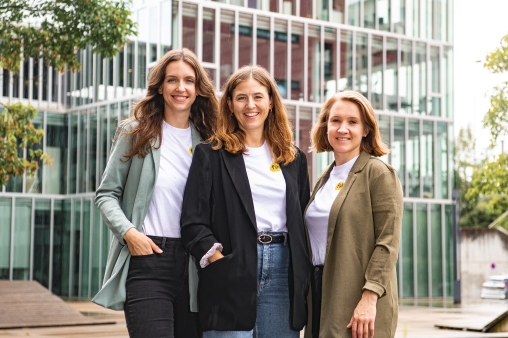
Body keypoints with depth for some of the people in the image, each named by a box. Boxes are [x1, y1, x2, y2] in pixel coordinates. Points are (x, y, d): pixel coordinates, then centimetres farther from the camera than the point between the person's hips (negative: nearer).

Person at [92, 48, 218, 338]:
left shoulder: (207, 140, 9)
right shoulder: (137, 133, 4)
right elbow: (107, 194, 4)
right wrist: (129, 232, -12)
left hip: (194, 261, 3)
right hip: (147, 259, -3)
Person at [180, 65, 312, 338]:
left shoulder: (294, 159, 15)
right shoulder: (210, 155, 4)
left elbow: (303, 220, 17)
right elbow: (193, 222, -2)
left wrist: (304, 274, 7)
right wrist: (218, 261, -13)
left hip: (283, 269, 3)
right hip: (232, 272, -3)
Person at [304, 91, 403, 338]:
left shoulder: (379, 174, -5)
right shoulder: (325, 179, 15)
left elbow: (388, 242, -12)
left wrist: (369, 299, -19)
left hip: (358, 299, -6)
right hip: (322, 294, 6)